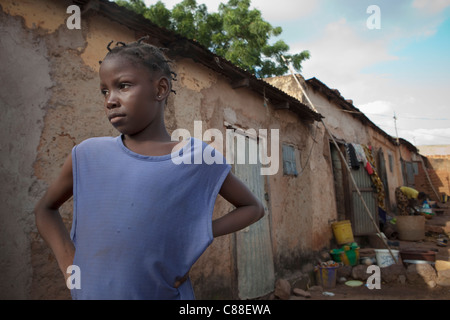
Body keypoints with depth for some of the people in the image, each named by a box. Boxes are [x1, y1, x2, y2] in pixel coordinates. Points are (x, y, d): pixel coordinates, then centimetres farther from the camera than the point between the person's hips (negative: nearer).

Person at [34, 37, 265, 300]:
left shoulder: (198, 158, -11)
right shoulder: (88, 156, -6)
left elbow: (253, 208, 2)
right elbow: (46, 208, 11)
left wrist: (202, 233, -13)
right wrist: (69, 264, -3)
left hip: (166, 293, -1)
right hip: (91, 291, 2)